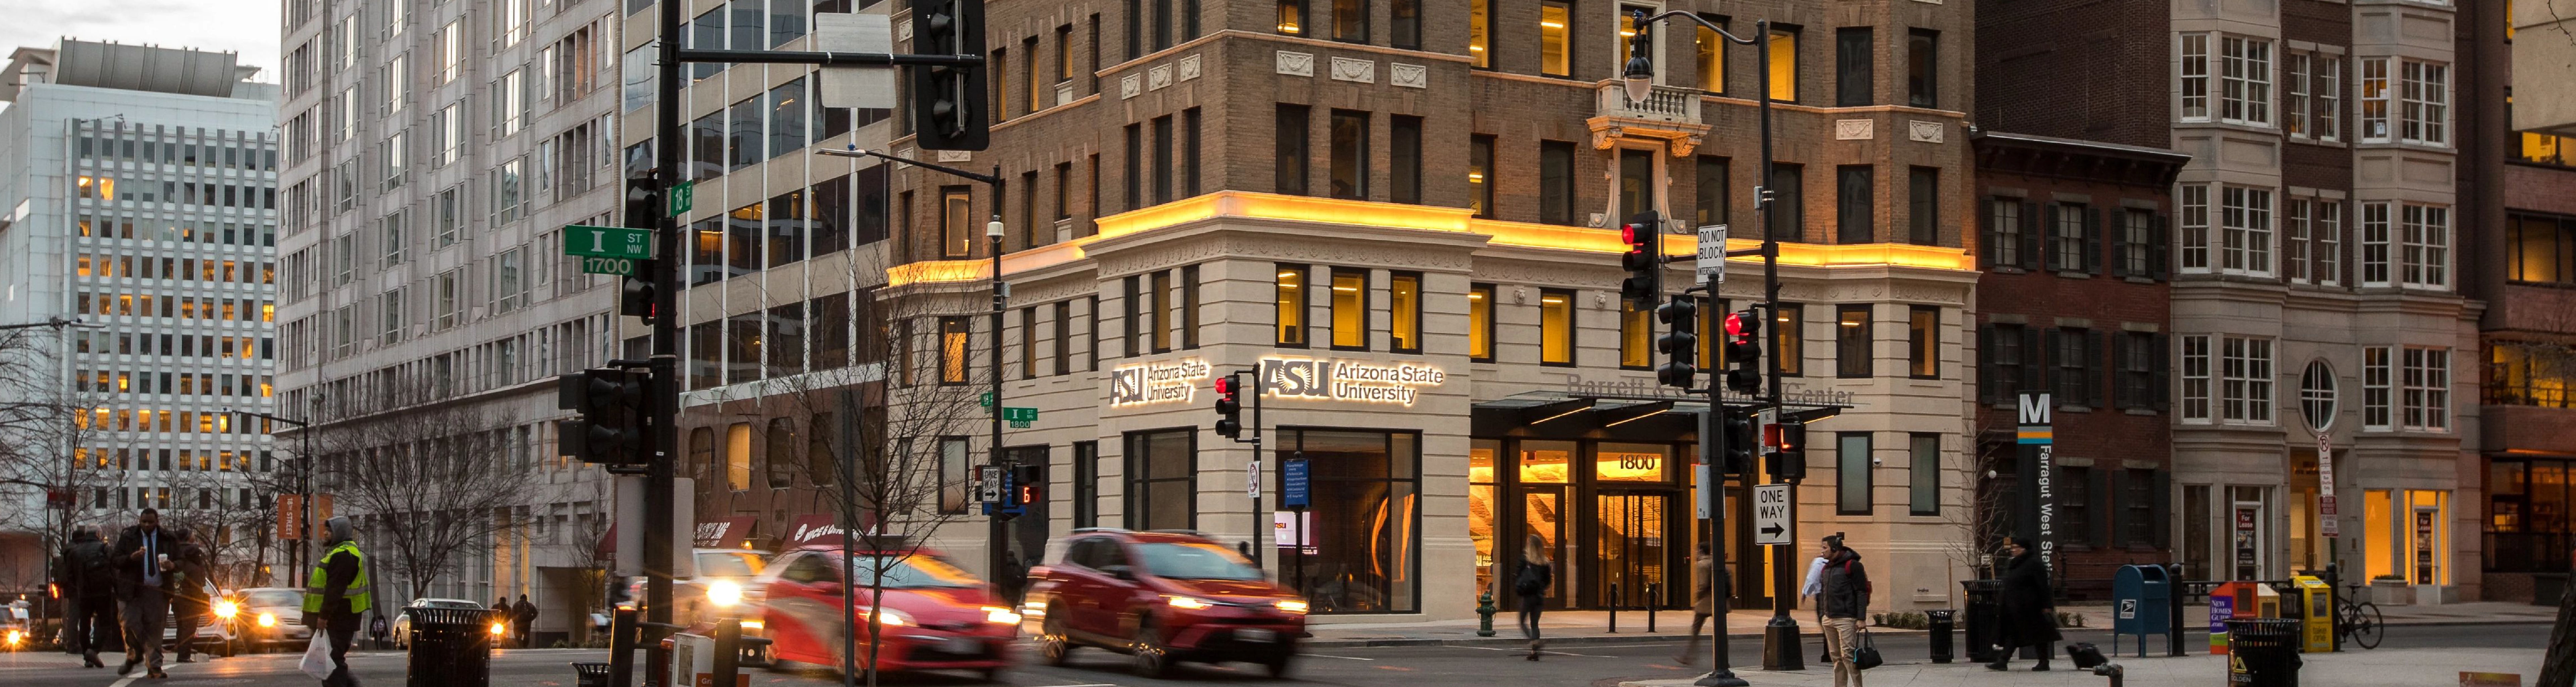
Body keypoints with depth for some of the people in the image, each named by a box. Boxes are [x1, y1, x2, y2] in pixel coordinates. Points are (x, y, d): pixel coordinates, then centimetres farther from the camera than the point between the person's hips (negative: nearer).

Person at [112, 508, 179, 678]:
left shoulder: (167, 539, 11)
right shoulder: (128, 537, 8)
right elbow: (116, 560, 4)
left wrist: (172, 566, -8)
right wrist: (131, 558, -16)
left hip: (158, 592, 1)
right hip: (134, 590, -1)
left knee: (155, 629, -2)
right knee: (132, 624, -10)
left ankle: (154, 667, -1)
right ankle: (134, 656, 17)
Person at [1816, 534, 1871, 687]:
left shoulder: (1852, 566, -8)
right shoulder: (1827, 567, 18)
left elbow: (1862, 593, -11)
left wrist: (1861, 618, -16)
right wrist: (1823, 613, 21)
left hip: (1846, 618, -8)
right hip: (1829, 619, 8)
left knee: (1848, 655, -12)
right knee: (1836, 657, 9)